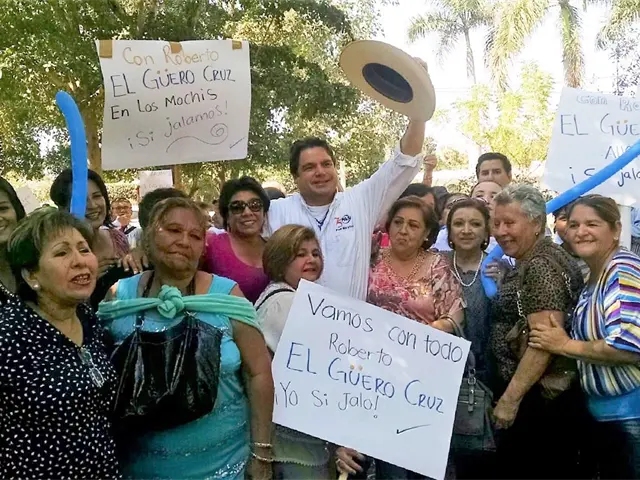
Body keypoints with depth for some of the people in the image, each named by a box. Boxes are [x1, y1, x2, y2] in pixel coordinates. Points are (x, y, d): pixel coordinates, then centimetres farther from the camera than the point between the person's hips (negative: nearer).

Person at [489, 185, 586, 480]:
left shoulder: (541, 266, -18)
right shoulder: (526, 264, 13)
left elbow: (545, 342, -25)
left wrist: (509, 398, -23)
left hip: (537, 399, -10)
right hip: (534, 397, 10)